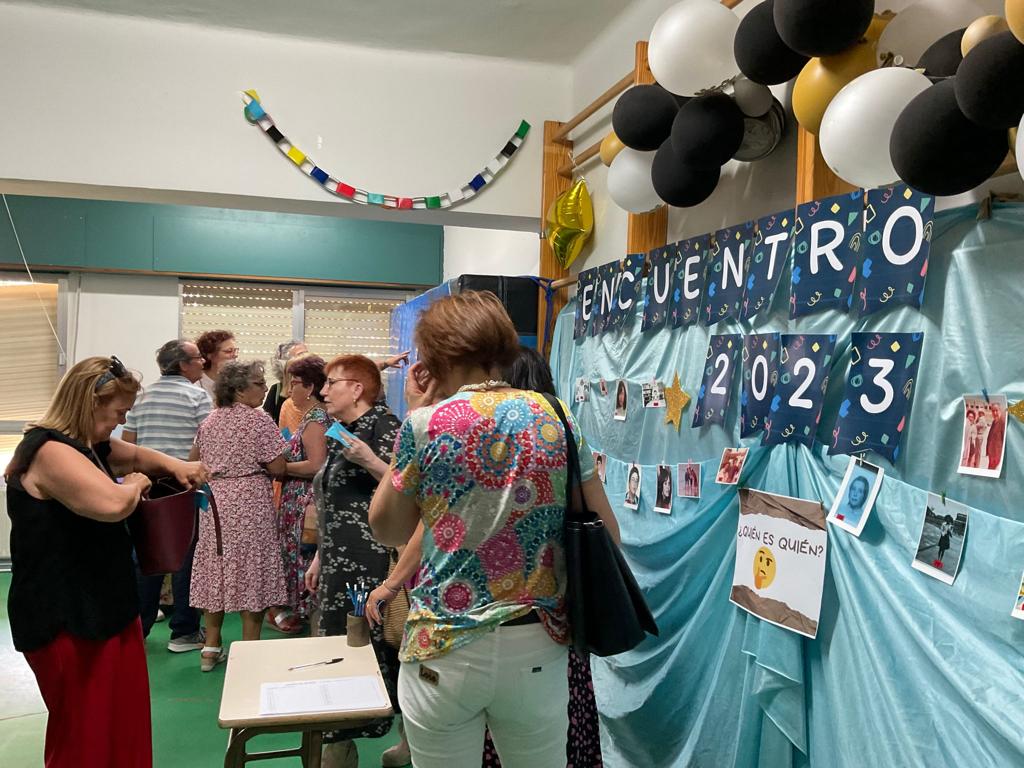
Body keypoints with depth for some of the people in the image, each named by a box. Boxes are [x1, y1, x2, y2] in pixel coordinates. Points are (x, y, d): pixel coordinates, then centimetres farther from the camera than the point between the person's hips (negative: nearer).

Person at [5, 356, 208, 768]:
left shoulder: (90, 444, 11)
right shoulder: (51, 451, -22)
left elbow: (136, 454, 28)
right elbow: (113, 503, -37)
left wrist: (176, 466, 7)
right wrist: (135, 483, -14)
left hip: (102, 606, 10)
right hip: (67, 621, -10)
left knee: (124, 724, 18)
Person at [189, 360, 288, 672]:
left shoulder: (209, 420, 8)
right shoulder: (259, 419, -12)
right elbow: (277, 467, -13)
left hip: (215, 500, 6)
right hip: (250, 503, -6)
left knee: (216, 569, 12)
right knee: (250, 571, 2)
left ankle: (211, 648, 20)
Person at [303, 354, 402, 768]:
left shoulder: (384, 425, -11)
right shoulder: (342, 433, 15)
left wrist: (368, 460, -28)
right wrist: (320, 556, 21)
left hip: (373, 560, -9)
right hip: (340, 560, 9)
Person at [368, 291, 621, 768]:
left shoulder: (427, 424, -10)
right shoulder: (556, 418, -1)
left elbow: (387, 530, 4)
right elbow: (606, 534, 2)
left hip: (446, 648, -2)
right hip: (541, 647, 3)